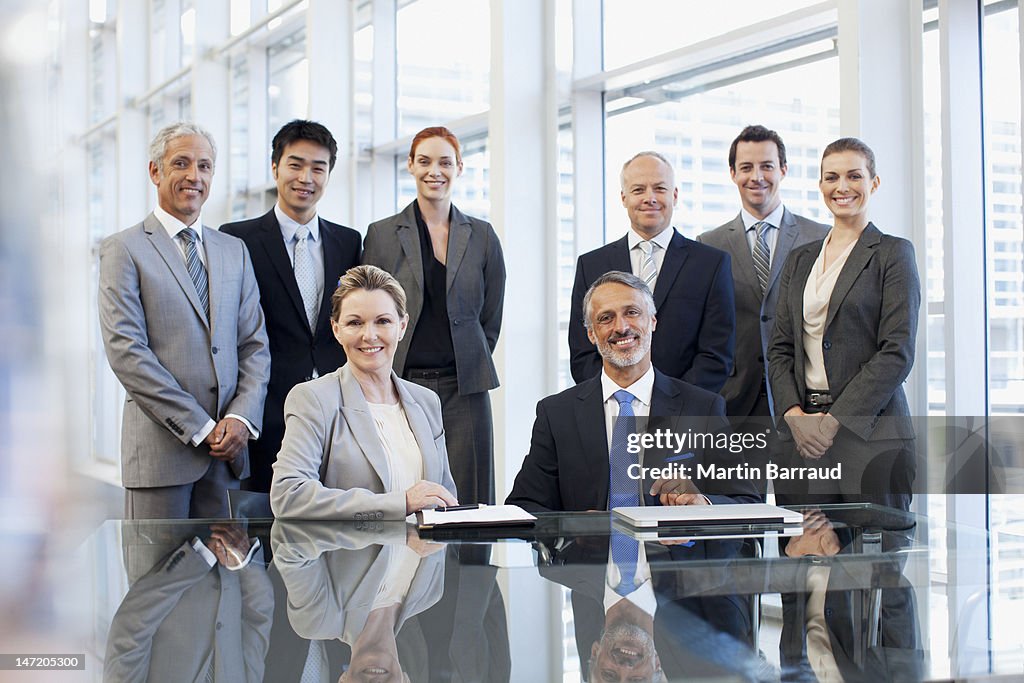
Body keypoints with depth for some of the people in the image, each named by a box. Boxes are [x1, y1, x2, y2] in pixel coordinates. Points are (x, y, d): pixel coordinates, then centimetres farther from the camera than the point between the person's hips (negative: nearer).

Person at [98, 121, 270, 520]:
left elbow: (255, 345, 12)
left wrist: (241, 417, -6)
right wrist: (199, 426, -13)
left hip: (228, 446, 4)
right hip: (160, 446, -4)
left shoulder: (235, 251, 16)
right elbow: (125, 351, -9)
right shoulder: (124, 249, 0)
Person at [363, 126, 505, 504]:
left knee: (467, 506, -1)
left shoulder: (482, 235, 9)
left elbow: (491, 317, 13)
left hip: (464, 389, 1)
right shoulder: (382, 234, 6)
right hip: (401, 385, -1)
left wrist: (467, 366, 9)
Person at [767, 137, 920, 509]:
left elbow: (897, 352, -7)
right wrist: (794, 414, -5)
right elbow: (780, 348, 13)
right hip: (804, 435, 4)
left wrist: (836, 420, -13)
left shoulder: (893, 253, 1)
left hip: (871, 432, -4)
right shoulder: (800, 259, 17)